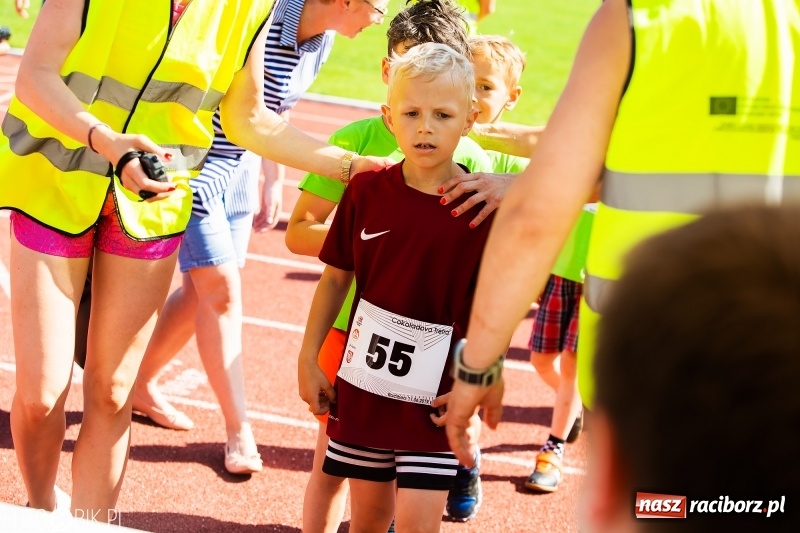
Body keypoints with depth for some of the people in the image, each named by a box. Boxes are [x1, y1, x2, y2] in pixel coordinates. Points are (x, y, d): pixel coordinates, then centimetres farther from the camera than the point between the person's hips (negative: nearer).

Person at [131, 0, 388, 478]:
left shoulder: (323, 41, -1)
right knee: (220, 288, -7)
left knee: (205, 290, 12)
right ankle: (239, 431, 1)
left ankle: (143, 385, 32)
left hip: (240, 166, 8)